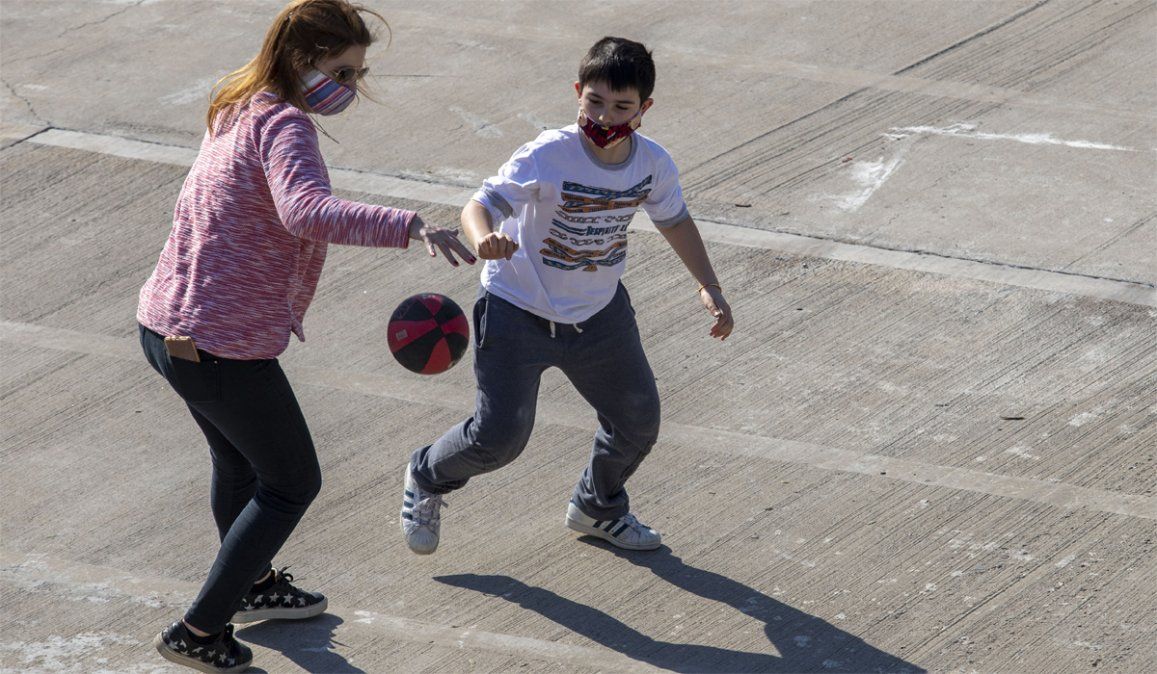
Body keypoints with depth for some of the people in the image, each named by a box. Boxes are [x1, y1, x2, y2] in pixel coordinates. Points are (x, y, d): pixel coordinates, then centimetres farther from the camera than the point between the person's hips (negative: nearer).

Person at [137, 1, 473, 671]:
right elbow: (307, 212, -41)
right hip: (225, 350, -9)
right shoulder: (282, 126, -21)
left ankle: (253, 586, 53)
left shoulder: (238, 111, 9)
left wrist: (276, 301, 24)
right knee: (291, 485, 9)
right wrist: (411, 225, -51)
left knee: (239, 460, 31)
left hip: (165, 324, 9)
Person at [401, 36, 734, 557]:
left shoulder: (653, 164, -12)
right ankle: (427, 477, 25)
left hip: (599, 313, 5)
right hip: (519, 309, -5)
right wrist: (485, 238, -57)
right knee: (500, 436, -8)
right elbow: (479, 205, -33)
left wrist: (709, 287, -2)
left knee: (638, 418, 13)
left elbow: (674, 220, 7)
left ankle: (598, 506, 43)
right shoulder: (547, 157, -28)